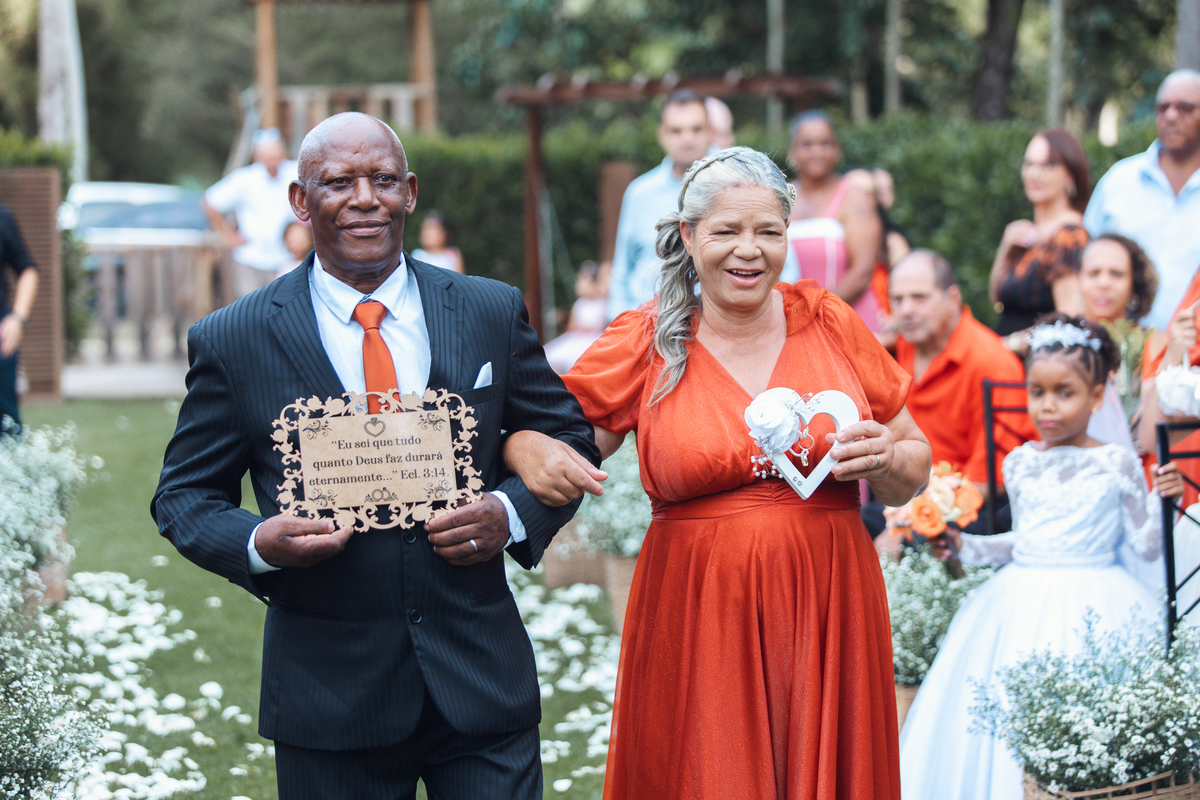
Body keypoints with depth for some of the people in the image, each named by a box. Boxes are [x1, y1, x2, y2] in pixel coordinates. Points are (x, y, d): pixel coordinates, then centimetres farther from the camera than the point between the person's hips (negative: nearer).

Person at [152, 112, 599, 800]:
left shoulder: (494, 314, 5)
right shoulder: (232, 342, -1)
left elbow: (570, 440, 12)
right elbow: (185, 496, 5)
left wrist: (512, 513, -8)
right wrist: (258, 543, -16)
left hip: (480, 680, 1)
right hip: (328, 693, -1)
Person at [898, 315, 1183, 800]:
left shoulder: (1117, 464, -3)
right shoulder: (1020, 464, 8)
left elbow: (1146, 546, 1)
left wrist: (1161, 502, -15)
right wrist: (968, 547, 11)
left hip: (1093, 610, -4)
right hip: (1022, 604, 4)